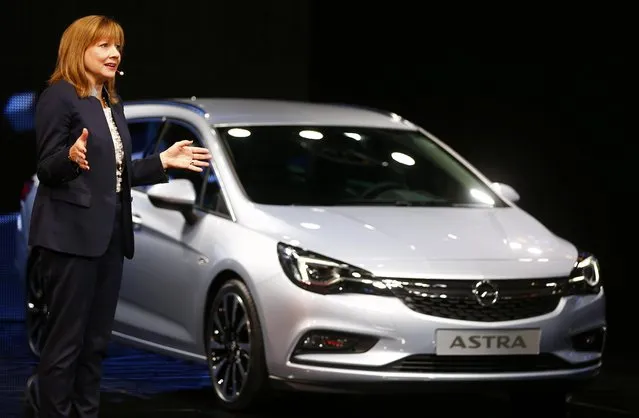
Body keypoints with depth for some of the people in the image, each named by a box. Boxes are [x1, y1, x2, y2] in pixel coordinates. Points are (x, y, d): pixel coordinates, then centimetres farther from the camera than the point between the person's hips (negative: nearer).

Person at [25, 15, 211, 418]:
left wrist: (163, 161, 15)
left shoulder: (113, 103, 17)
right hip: (71, 236, -9)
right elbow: (47, 170, -13)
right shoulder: (59, 97, -10)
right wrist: (72, 156, -33)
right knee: (65, 342, -6)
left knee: (96, 343, 11)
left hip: (109, 236, 9)